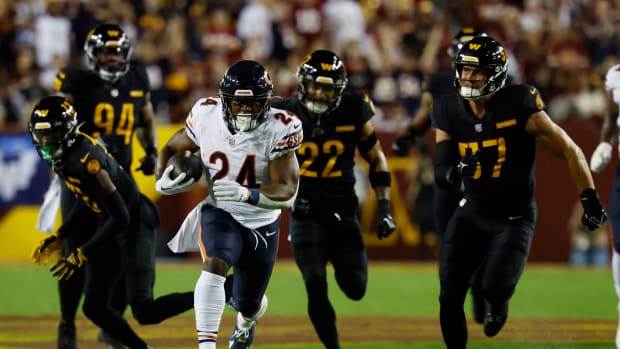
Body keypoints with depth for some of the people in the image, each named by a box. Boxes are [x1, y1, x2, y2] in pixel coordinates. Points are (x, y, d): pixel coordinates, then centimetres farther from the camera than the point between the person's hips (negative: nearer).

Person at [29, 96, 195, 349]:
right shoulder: (62, 157, -1)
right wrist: (59, 237, 12)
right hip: (109, 224, 9)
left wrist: (81, 255, -24)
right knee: (94, 308, 6)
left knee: (144, 312, -14)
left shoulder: (86, 161, -30)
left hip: (134, 224, -9)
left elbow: (120, 218, -28)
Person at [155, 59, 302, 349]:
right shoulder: (206, 116, -16)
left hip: (262, 224, 1)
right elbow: (172, 148, 4)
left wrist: (245, 194, -46)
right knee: (215, 265, -34)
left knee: (248, 304, 17)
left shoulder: (279, 129, -23)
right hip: (219, 214, -1)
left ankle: (246, 320, 56)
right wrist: (163, 179, -16)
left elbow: (286, 192, -29)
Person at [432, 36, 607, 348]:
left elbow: (569, 150, -13)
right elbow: (441, 170, -6)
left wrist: (590, 199, -18)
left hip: (515, 219, -4)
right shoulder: (449, 111, -5)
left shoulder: (520, 106, -19)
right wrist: (451, 172, -31)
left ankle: (496, 303, 17)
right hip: (471, 213, 4)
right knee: (450, 297, 0)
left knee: (495, 288, -21)